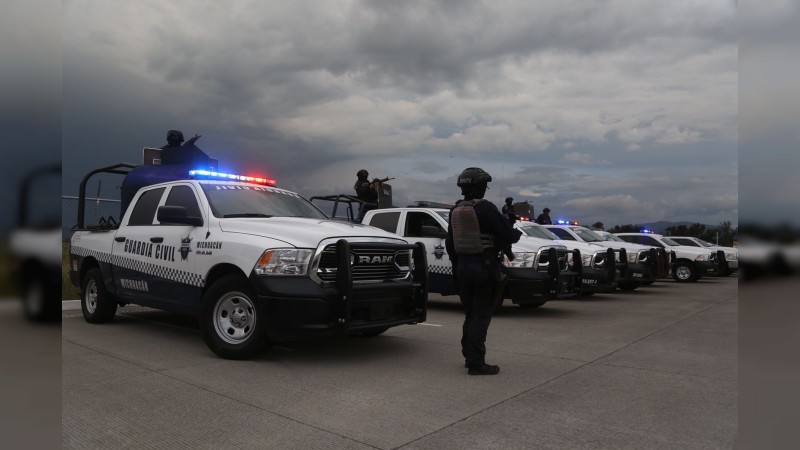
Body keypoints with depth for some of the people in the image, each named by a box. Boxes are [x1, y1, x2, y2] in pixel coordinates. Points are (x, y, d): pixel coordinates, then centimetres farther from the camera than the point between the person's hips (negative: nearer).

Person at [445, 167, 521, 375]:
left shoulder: (456, 210, 9)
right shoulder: (486, 208, -14)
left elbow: (449, 243, 15)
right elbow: (507, 236, -14)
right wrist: (518, 233, 8)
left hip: (462, 267, 7)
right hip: (484, 267, -7)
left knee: (470, 314, 17)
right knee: (481, 315, -2)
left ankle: (469, 356, 25)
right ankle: (476, 363, 0)